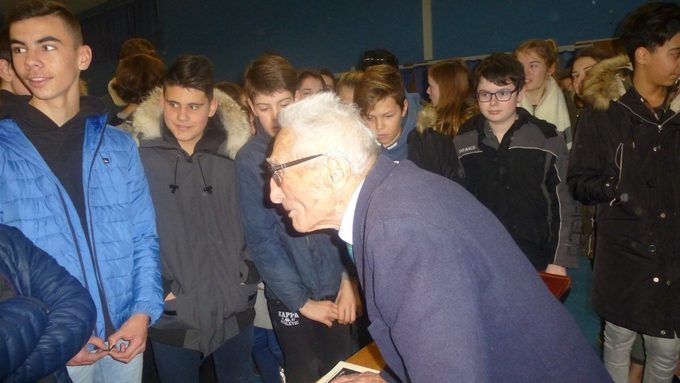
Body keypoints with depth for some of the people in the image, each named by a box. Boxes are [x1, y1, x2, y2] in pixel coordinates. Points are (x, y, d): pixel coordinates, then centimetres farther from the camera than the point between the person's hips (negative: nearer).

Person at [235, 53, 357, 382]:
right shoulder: (248, 160, -8)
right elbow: (261, 240, -9)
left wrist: (349, 277, -6)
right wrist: (301, 301, -9)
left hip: (337, 286, 2)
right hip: (289, 296, -1)